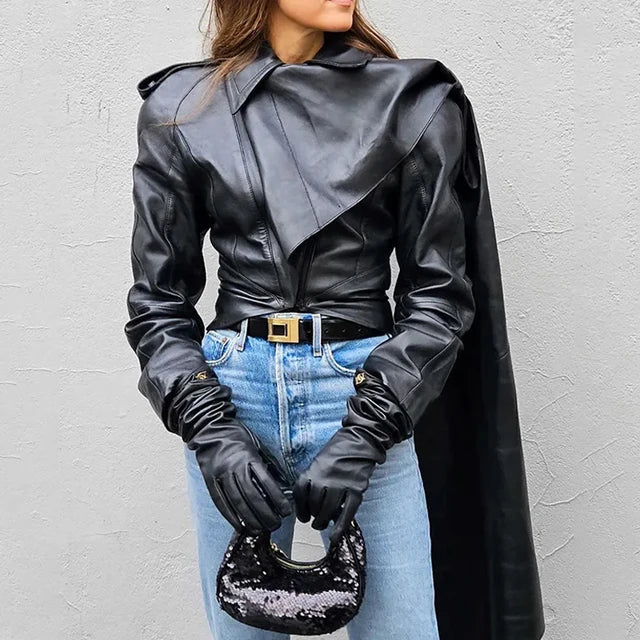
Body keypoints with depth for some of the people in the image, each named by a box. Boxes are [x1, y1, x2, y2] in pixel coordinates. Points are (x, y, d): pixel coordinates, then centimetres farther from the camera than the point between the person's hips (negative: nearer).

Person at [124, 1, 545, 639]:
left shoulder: (412, 101, 0)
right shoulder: (180, 110, 3)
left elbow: (439, 292, -2)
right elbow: (157, 299, 4)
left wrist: (362, 436, -11)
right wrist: (210, 430, -9)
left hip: (369, 391, -1)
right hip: (228, 394, 2)